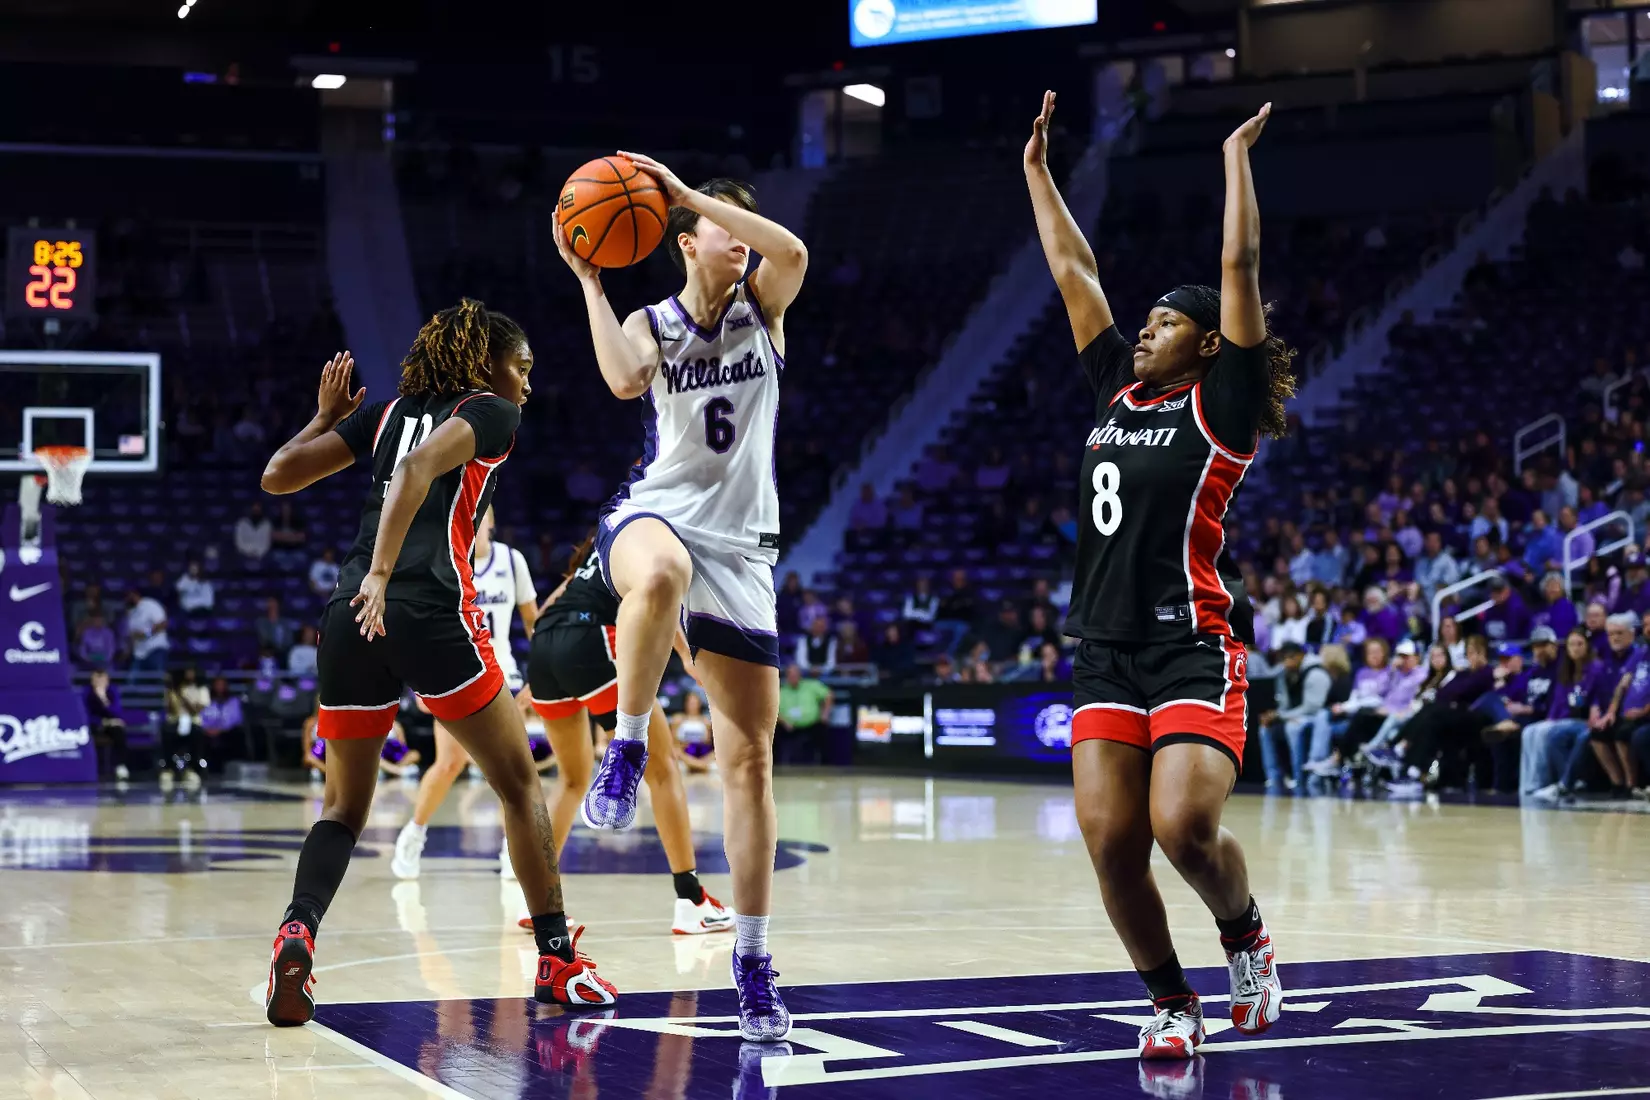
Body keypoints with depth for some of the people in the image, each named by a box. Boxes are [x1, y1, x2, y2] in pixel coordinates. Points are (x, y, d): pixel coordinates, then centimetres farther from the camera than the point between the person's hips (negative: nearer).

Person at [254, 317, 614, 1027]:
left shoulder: (385, 412, 23)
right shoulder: (492, 412, 7)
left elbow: (276, 476, 17)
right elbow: (419, 468, -13)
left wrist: (326, 418, 35)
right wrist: (382, 573, -23)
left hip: (351, 617, 5)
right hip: (432, 610, -5)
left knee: (344, 807, 13)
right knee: (519, 782, 10)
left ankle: (297, 933, -13)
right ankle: (557, 960, 9)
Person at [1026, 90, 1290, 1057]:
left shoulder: (1221, 406, 0)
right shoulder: (1122, 394, 16)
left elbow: (1241, 268, -7)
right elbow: (1075, 273, 21)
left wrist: (1238, 154, -1)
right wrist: (1037, 169, 25)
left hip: (1196, 644, -6)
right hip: (1108, 650, 6)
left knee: (1184, 827, -21)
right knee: (1110, 843, -4)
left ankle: (1248, 936, 10)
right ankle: (1174, 1004, 13)